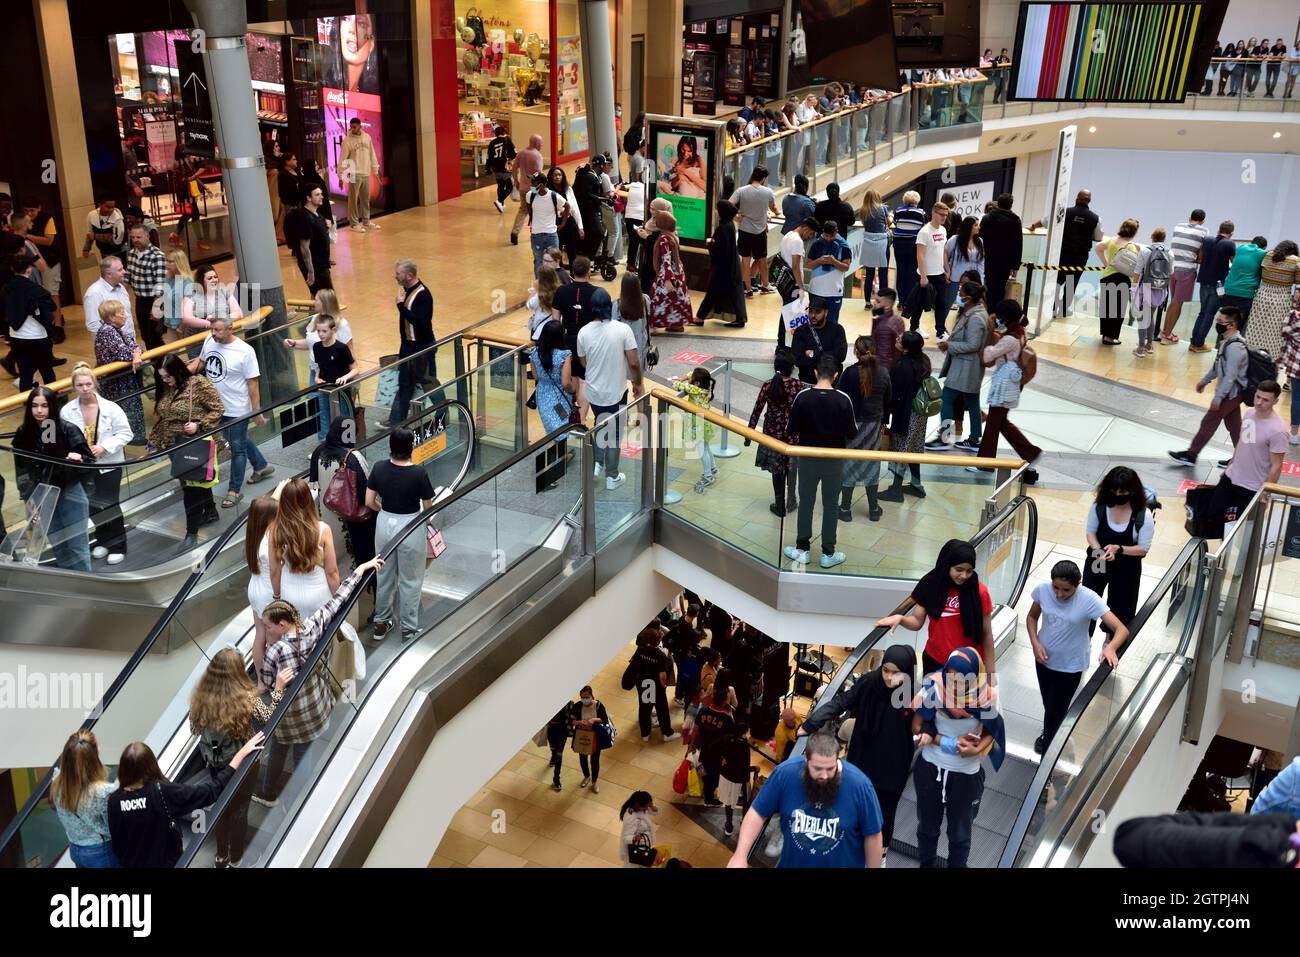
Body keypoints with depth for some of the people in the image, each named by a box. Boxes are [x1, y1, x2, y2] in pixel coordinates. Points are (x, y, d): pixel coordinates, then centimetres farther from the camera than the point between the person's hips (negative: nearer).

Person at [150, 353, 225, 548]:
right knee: (196, 481, 19)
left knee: (192, 486, -5)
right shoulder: (164, 389, 7)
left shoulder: (199, 384, -14)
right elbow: (160, 418, 16)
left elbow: (218, 409, -12)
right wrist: (155, 441, 16)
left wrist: (199, 425, -21)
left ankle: (192, 532, 3)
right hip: (175, 444, 7)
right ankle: (210, 512, 39)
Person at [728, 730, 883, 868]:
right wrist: (740, 855, -19)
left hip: (842, 864, -1)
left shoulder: (859, 785, -25)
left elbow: (872, 835, -12)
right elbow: (758, 813, -11)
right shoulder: (784, 773, -21)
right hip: (792, 863, 2)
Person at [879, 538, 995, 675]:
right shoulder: (931, 584, -8)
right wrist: (900, 618, -23)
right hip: (934, 661, 3)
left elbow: (986, 634, -7)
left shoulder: (978, 591, -15)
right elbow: (917, 622, -1)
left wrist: (990, 671, -3)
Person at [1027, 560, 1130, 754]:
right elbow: (1032, 617, 0)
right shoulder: (1043, 589, -19)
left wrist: (1111, 647, -51)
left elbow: (1122, 629, -30)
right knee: (1049, 704, 25)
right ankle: (1050, 735, 56)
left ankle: (1048, 746, 40)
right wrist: (1035, 643, -16)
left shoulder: (1089, 599, -28)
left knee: (1056, 710, 11)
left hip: (1070, 666, -3)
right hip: (1044, 658, 3)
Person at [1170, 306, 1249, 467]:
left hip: (1231, 393, -9)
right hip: (1232, 392, 9)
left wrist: (1218, 397, -25)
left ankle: (1190, 455, 11)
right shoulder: (1227, 340, 3)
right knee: (1234, 425, 16)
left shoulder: (1234, 347, -28)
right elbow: (1218, 365, 17)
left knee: (1208, 422, 1)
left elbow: (1230, 376, -28)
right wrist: (1205, 380, 24)